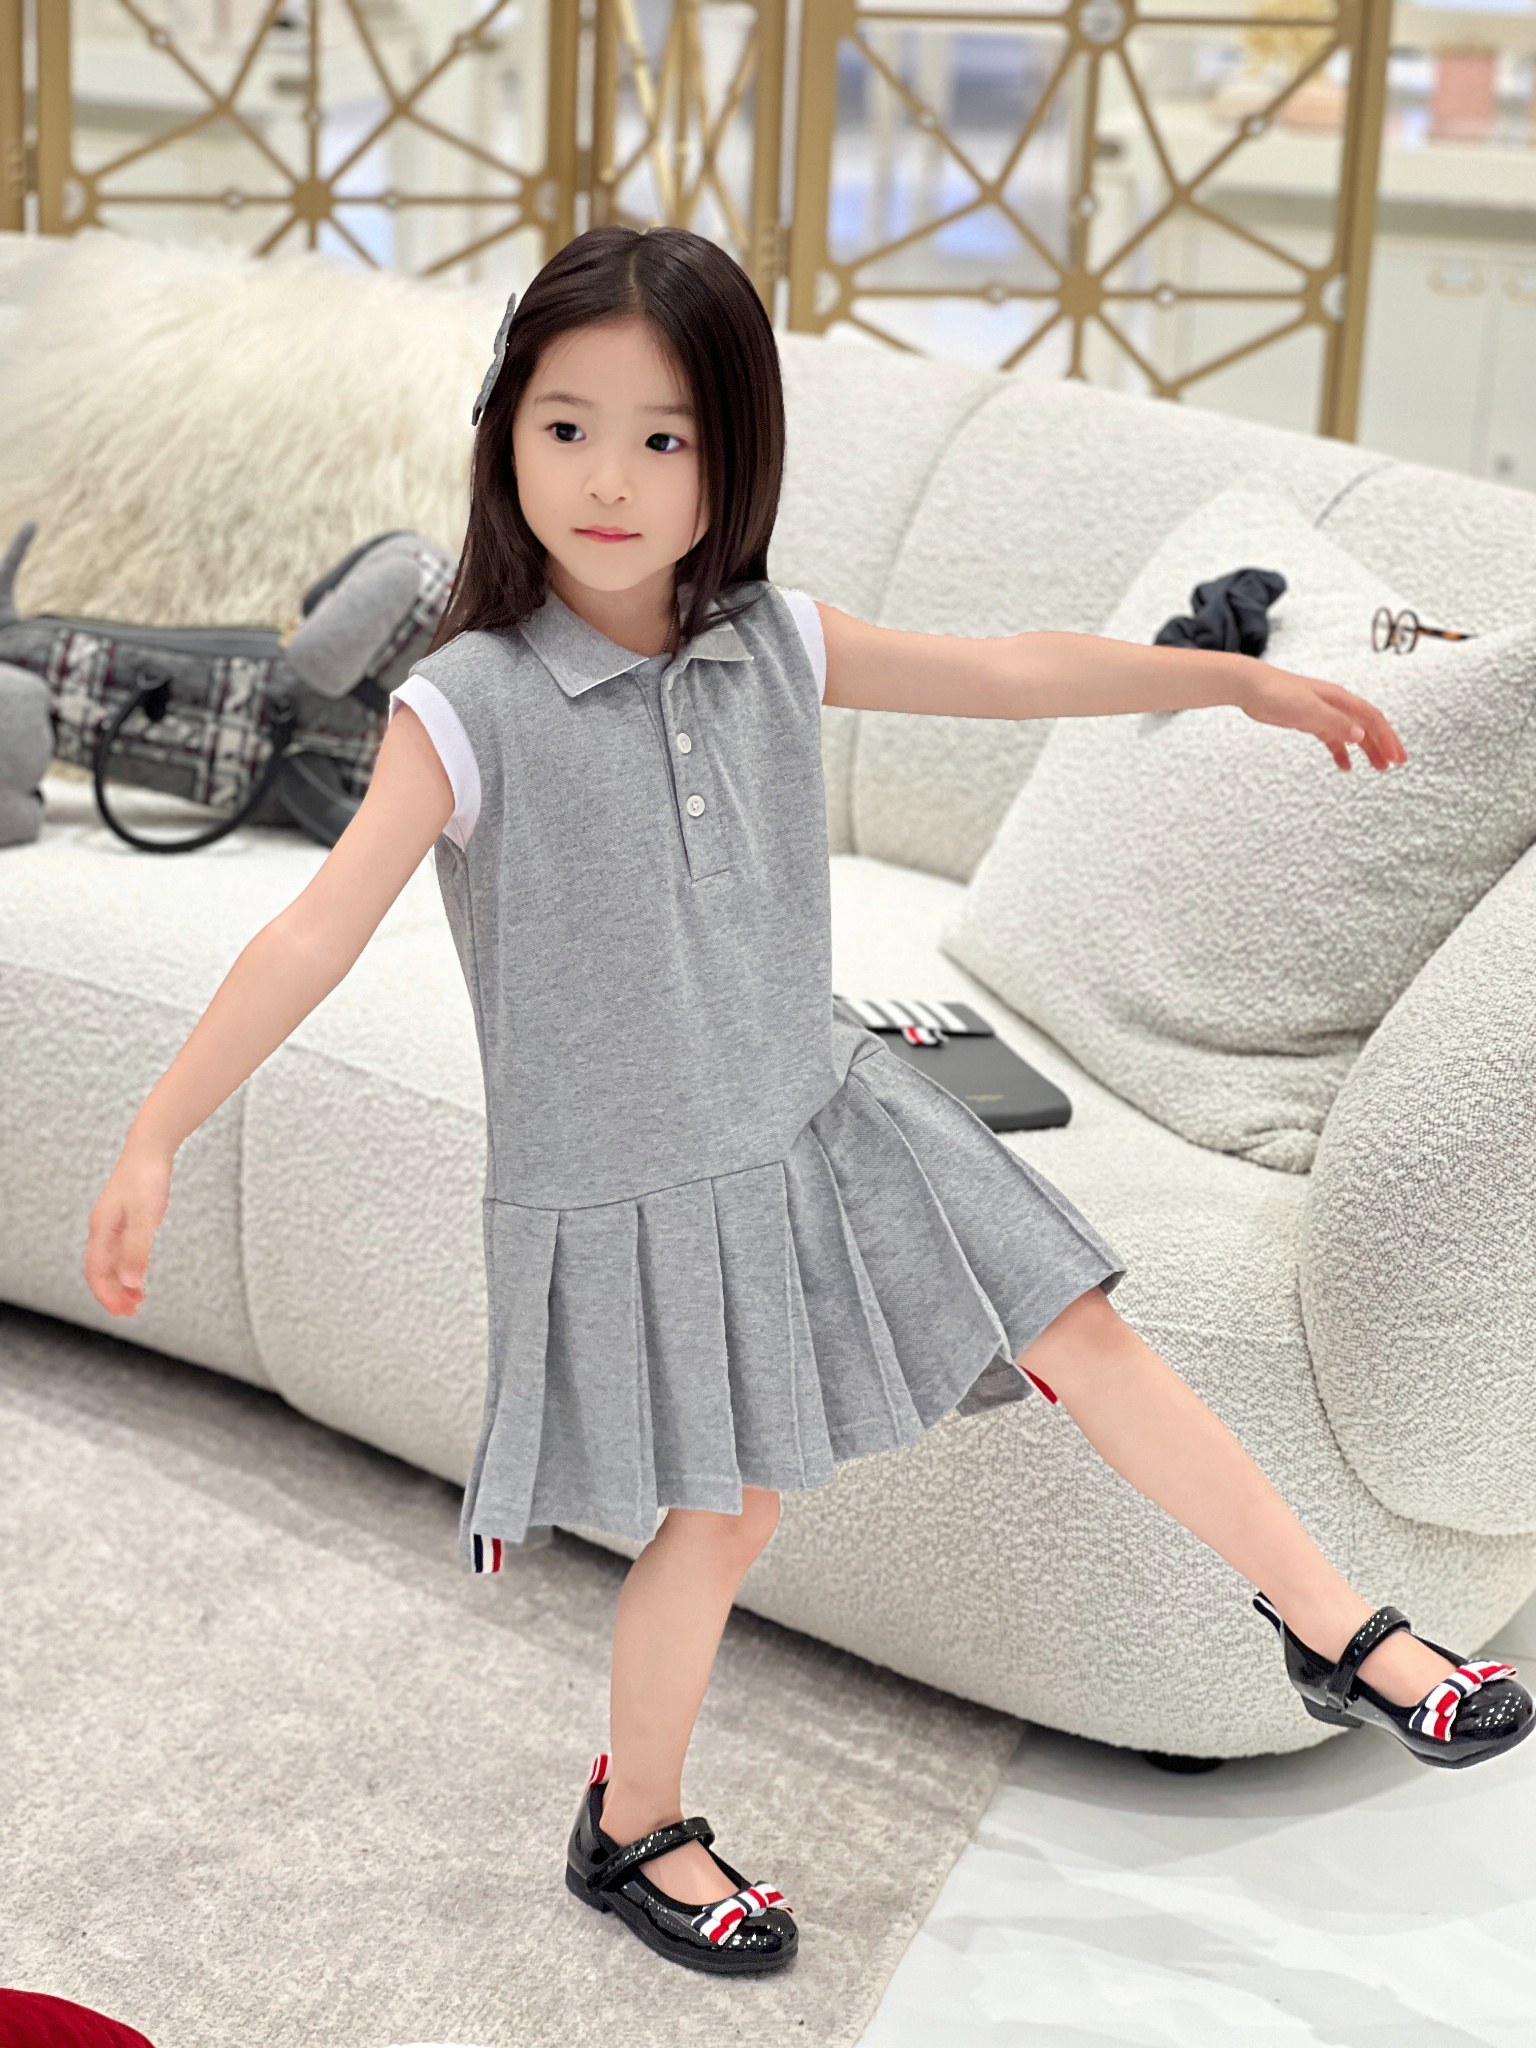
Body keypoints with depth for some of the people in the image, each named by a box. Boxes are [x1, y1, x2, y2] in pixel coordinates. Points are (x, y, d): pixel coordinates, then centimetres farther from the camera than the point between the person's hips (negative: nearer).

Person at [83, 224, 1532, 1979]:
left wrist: (1242, 677, 9)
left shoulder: (773, 645, -4)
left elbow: (1009, 673, 5)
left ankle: (1340, 1634, 21)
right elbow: (320, 931, -23)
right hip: (625, 1192, -5)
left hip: (820, 1117, 5)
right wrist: (155, 1138, -30)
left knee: (1082, 1340, 6)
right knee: (721, 1517, 7)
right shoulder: (471, 704, -19)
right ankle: (632, 1831, 32)